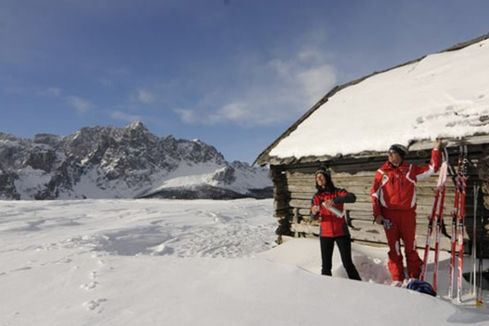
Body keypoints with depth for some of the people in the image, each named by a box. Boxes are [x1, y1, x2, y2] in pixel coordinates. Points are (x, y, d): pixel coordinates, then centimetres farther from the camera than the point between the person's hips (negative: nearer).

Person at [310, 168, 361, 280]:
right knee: (326, 265, 2)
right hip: (325, 234, 2)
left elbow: (352, 198, -19)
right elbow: (313, 216, -5)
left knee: (347, 263, 0)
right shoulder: (317, 196, 6)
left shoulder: (338, 192, 0)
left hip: (341, 232, -2)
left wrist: (334, 200, -32)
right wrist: (314, 213, -29)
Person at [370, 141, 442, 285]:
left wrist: (436, 150, 5)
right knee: (394, 247, 4)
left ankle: (415, 277, 21)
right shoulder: (382, 172, 4)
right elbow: (374, 194, 4)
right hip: (389, 214, 0)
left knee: (410, 246, 7)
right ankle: (397, 279, 12)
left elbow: (432, 168, 12)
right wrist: (377, 214, -1)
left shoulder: (411, 170, 6)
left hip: (408, 213, 0)